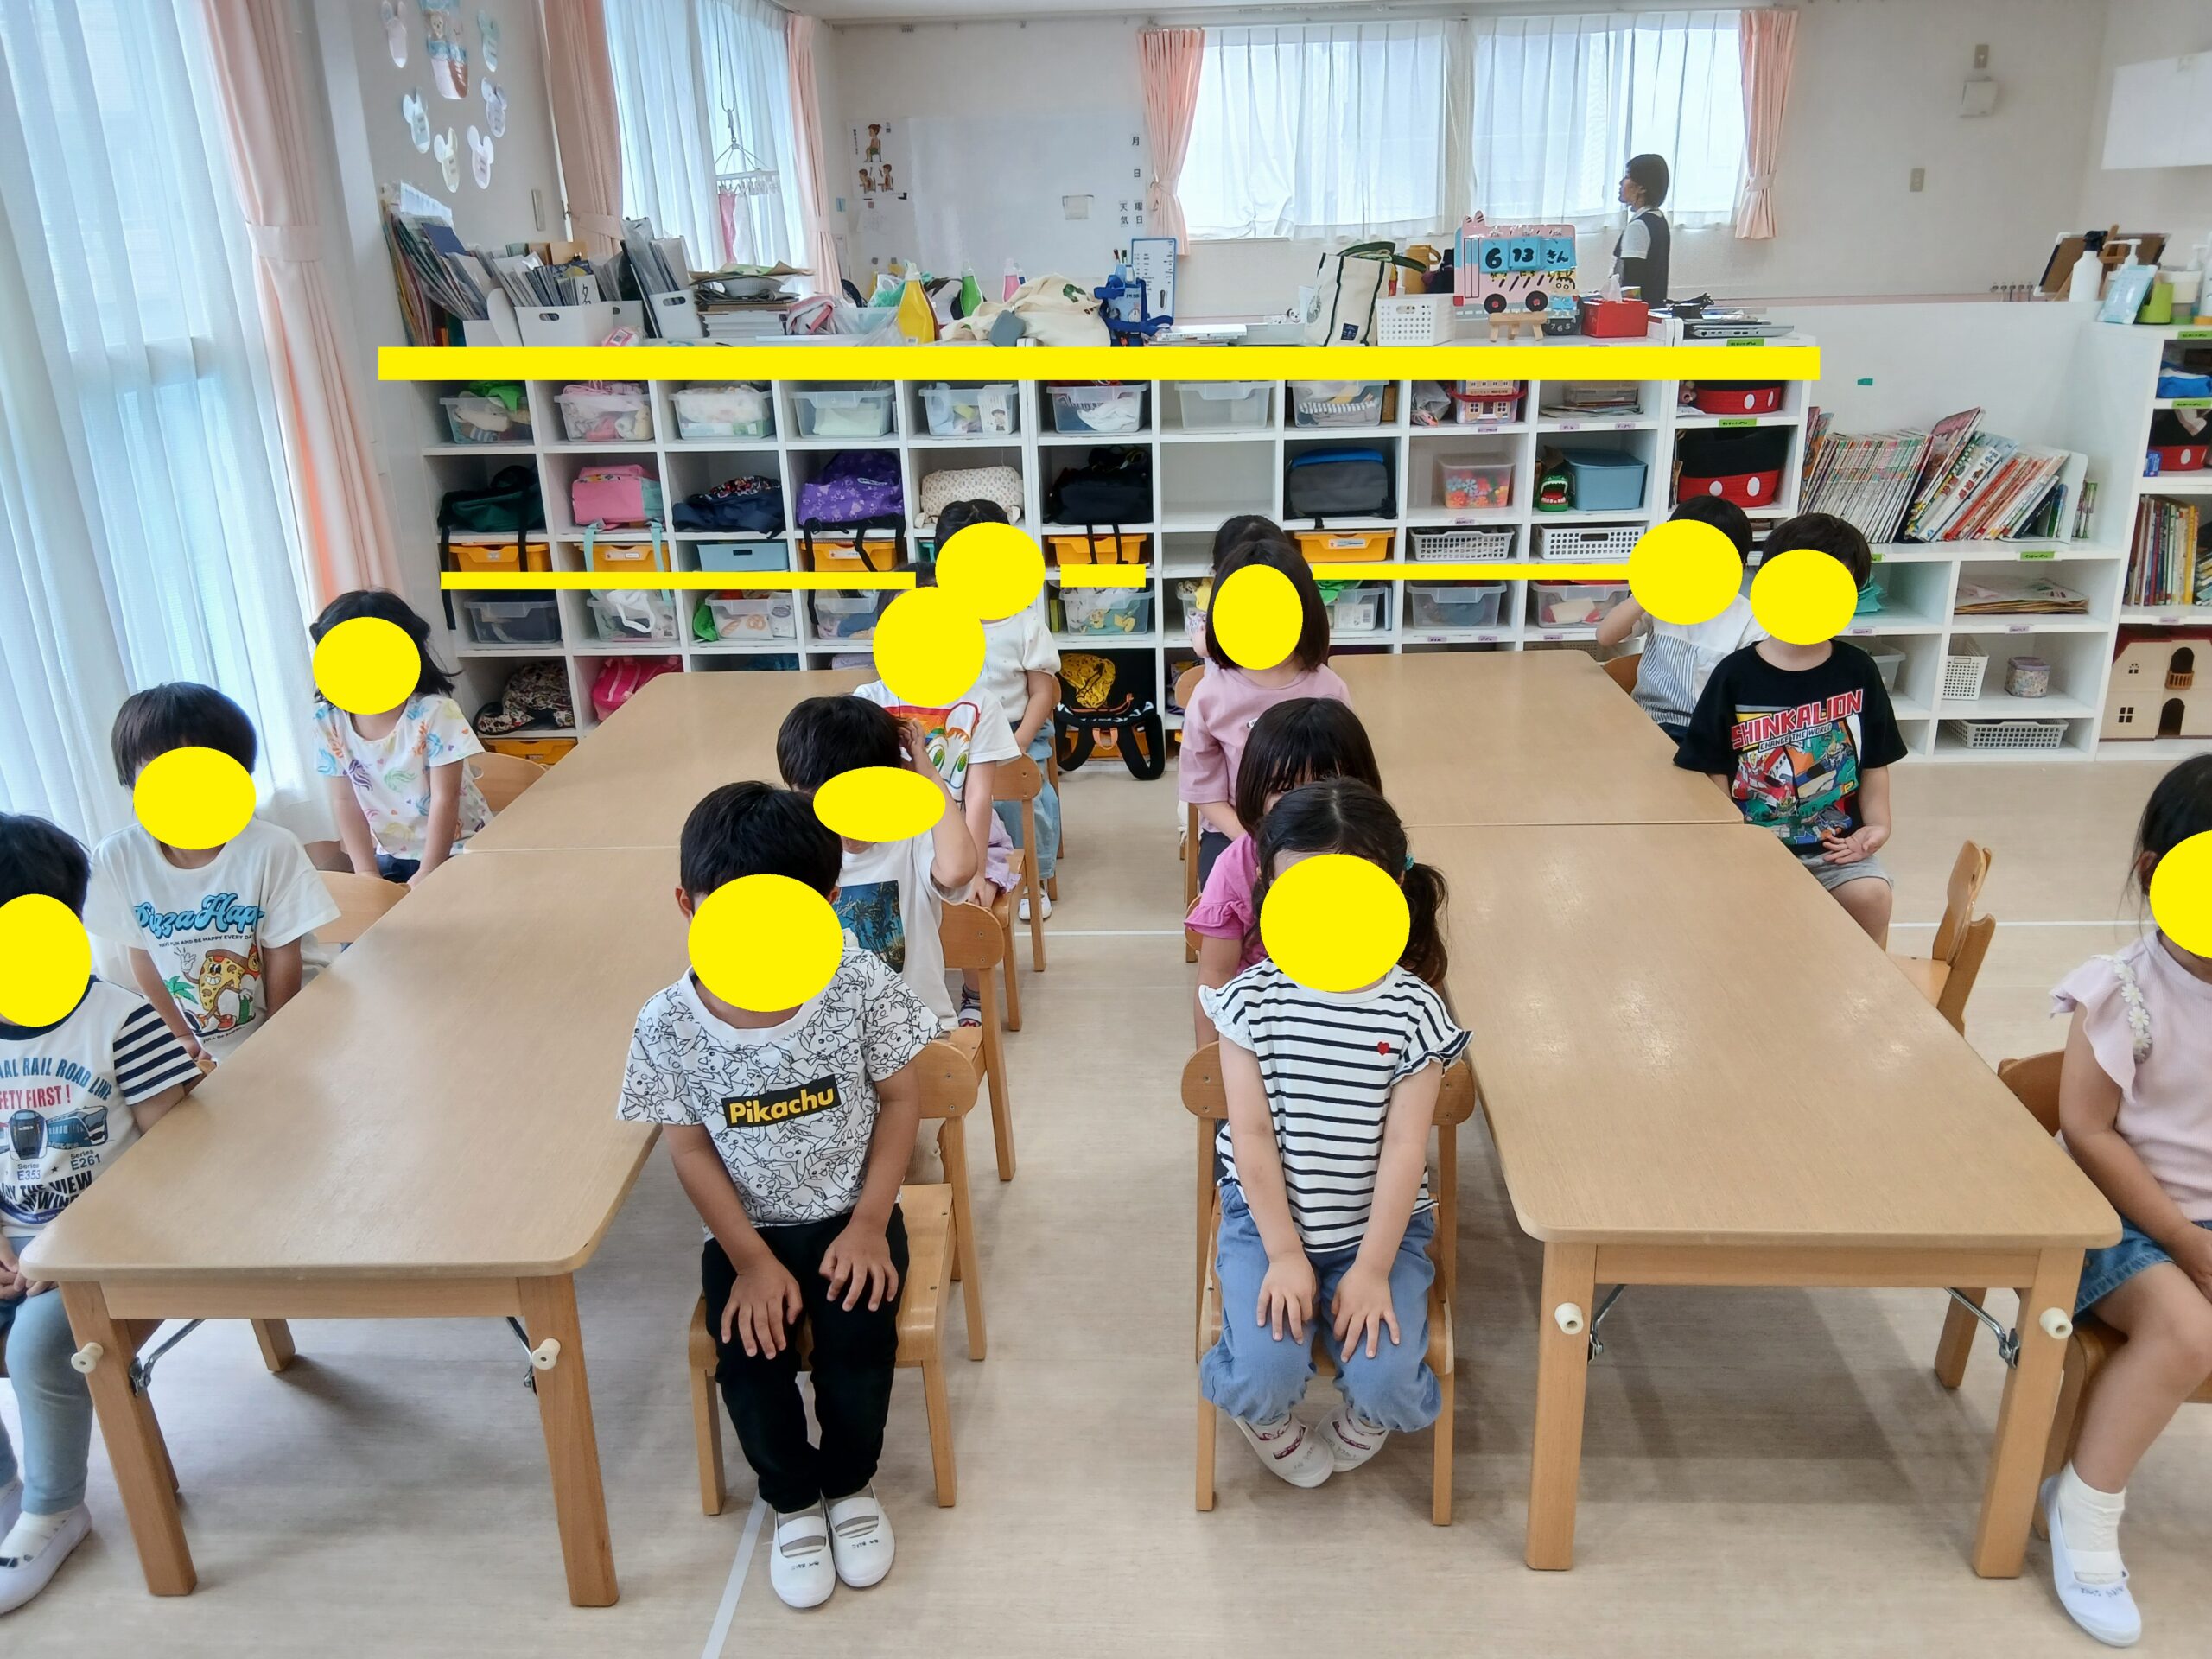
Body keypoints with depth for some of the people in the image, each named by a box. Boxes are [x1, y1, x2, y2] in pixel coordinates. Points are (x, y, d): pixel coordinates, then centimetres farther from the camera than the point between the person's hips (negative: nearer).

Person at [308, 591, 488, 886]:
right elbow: (345, 801, -3)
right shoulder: (330, 722, -7)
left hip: (458, 850, -4)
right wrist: (366, 873, -10)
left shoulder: (435, 713, -18)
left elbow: (445, 799, -18)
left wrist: (427, 874, -19)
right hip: (391, 856, 4)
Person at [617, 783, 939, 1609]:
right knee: (748, 1351, -20)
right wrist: (753, 1260, -13)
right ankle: (794, 1498, 11)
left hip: (851, 1215, 0)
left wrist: (869, 1223, -12)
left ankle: (850, 1483, 10)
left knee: (858, 1333, -22)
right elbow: (690, 1149, -8)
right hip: (747, 1229, 1)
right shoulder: (668, 1025, -16)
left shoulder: (860, 985, -17)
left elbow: (900, 1099, -7)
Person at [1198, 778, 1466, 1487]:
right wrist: (1284, 1254, -11)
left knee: (1388, 1383, -16)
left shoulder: (1412, 1010, -12)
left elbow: (1404, 1147, -10)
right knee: (1262, 1377, -19)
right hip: (1267, 1217, 0)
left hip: (1380, 1225, 0)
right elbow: (1252, 1135, -9)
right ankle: (1269, 1424, 20)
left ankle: (1359, 1425, 23)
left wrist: (1372, 1267, -12)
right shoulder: (1252, 998, -11)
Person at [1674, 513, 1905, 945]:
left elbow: (1874, 762, 10)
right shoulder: (1735, 675, -4)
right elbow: (1713, 770, -2)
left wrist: (1877, 824, -4)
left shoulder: (1858, 671, 3)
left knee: (1871, 895, -23)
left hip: (1837, 841, 2)